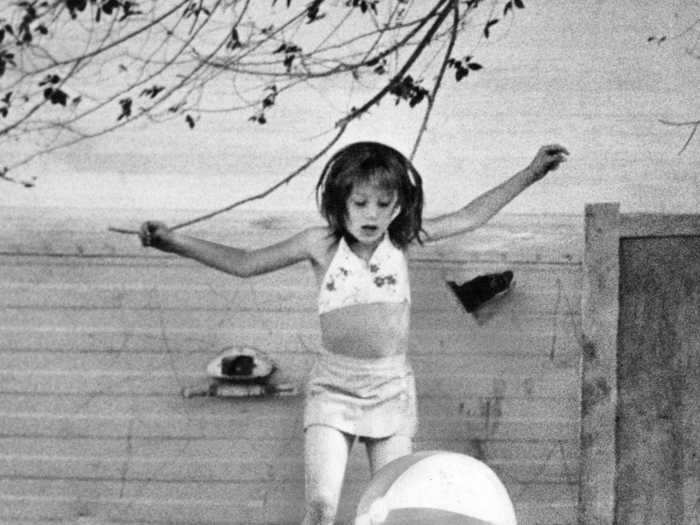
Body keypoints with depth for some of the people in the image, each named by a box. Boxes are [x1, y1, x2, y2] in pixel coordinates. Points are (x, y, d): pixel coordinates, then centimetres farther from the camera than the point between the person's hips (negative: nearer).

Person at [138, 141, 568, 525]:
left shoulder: (402, 241, 1)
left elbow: (470, 217, 8)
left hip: (392, 388, 1)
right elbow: (244, 263, 1)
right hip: (333, 387, -1)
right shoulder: (321, 245, -2)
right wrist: (177, 243, -8)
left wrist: (529, 175, 6)